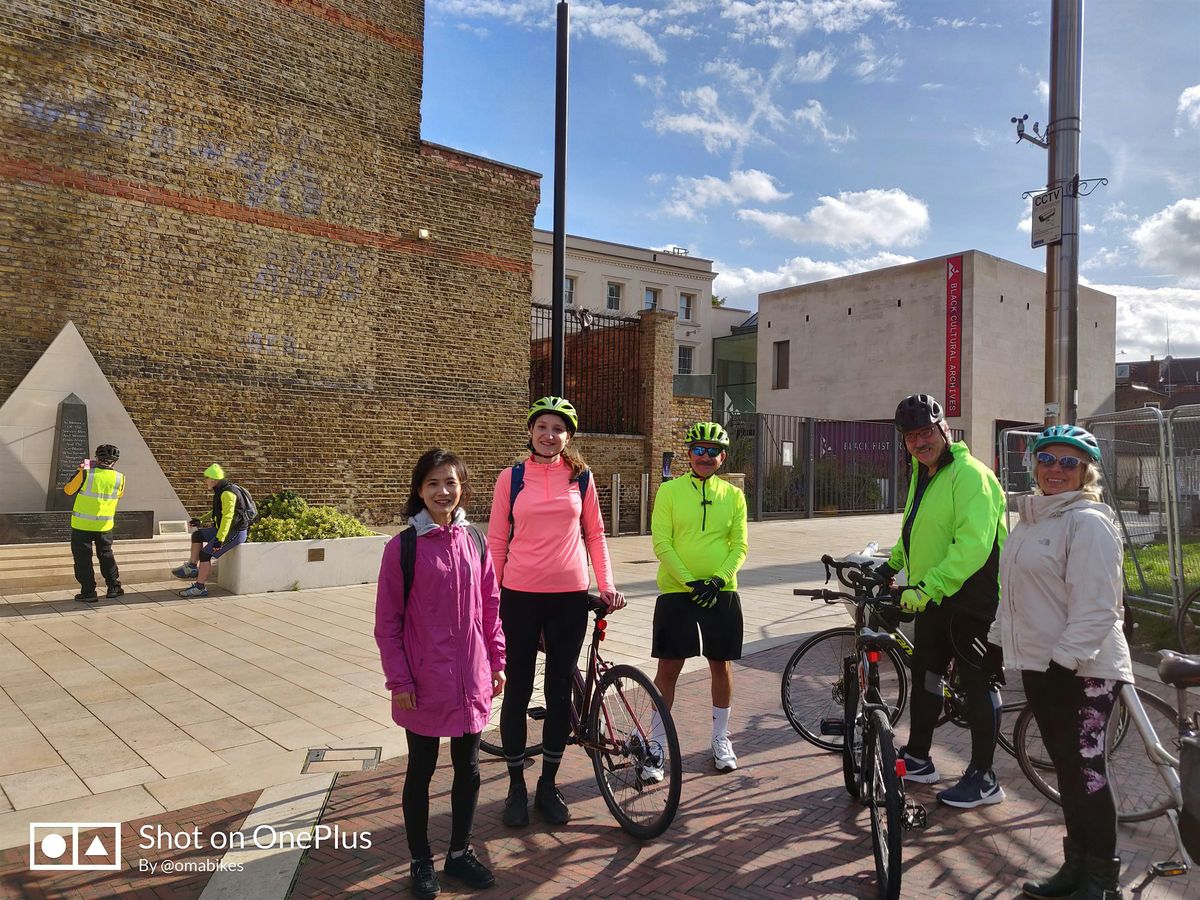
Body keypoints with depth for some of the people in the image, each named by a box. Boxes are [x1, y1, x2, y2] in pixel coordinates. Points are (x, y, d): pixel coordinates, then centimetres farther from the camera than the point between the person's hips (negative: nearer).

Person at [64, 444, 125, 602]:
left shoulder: (86, 474, -15)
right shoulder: (119, 478, -7)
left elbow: (68, 490, -2)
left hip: (82, 524, -3)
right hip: (104, 525, 3)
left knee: (83, 558, 7)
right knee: (106, 555, 19)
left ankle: (88, 592, 8)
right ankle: (114, 587, 22)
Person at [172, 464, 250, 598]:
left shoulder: (228, 493, -21)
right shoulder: (221, 491, 13)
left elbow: (227, 517, -28)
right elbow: (217, 512, 28)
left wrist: (220, 539, -30)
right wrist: (201, 521, 26)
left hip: (236, 532, -10)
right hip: (224, 529, 10)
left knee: (205, 554, -13)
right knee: (197, 535, 12)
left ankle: (200, 588, -5)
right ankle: (192, 567, 15)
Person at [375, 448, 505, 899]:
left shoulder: (474, 541, 1)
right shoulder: (402, 547, -10)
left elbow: (490, 607, 8)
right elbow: (387, 623, -7)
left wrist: (497, 662, 8)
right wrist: (399, 680, -9)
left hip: (471, 681, 4)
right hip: (424, 684, -3)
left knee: (468, 769, 15)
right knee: (421, 772, 12)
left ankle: (460, 852, 33)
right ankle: (421, 861, 30)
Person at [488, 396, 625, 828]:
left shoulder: (581, 478, 4)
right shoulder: (511, 478, 0)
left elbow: (595, 533, 9)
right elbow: (496, 541, 3)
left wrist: (607, 583, 0)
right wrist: (492, 595, 0)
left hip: (569, 597, 1)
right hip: (520, 596, -1)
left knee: (560, 690, 10)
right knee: (518, 691, 8)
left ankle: (548, 785, 27)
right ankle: (516, 786, 26)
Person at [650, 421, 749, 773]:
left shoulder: (733, 496, 5)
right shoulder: (669, 491, -2)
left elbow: (740, 545, 2)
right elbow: (661, 543, -7)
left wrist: (718, 579, -13)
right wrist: (690, 582, -16)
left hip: (721, 592, 2)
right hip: (676, 591, -2)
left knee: (721, 665, 12)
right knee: (669, 667, 2)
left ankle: (721, 738, 30)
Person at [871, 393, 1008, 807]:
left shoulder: (969, 474, -19)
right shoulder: (922, 473, 12)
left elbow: (973, 546, -29)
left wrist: (927, 586, -34)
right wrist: (892, 563, 20)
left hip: (970, 598, -10)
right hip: (932, 597, 10)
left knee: (976, 682, 1)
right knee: (924, 675, 17)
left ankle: (983, 778, 14)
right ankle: (917, 758, 31)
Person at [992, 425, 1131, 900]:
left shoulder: (1088, 522, -13)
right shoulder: (1031, 518, 14)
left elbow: (1095, 606, -19)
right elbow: (1014, 591, 20)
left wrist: (1065, 658, -22)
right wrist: (1000, 639, 20)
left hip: (1083, 670, -8)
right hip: (1038, 662, 8)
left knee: (1086, 772, 0)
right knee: (1066, 769, 16)